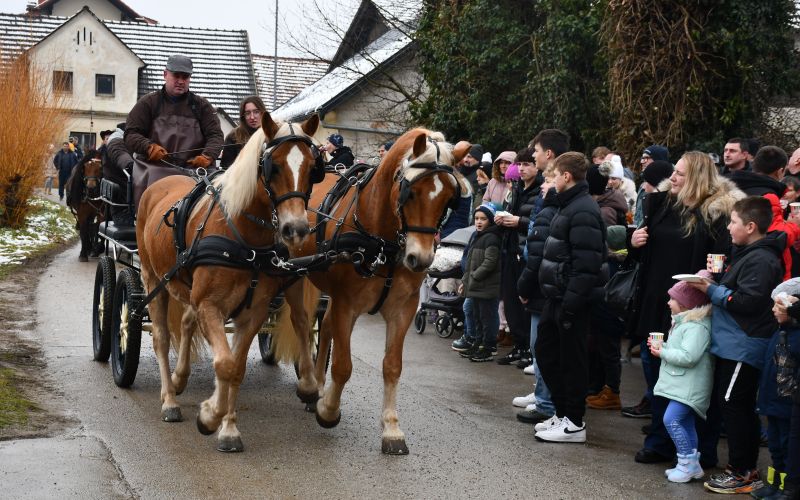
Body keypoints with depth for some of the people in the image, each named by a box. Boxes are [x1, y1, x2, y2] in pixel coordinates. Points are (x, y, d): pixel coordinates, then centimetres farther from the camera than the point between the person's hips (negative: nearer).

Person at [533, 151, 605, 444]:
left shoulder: (583, 212, -18)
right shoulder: (568, 206, 15)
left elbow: (586, 263, -24)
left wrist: (570, 302, -24)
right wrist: (556, 296, 18)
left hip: (570, 299, -10)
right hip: (557, 296, 11)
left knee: (570, 359, -2)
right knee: (546, 351, 16)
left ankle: (574, 423, 7)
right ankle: (562, 413, 25)